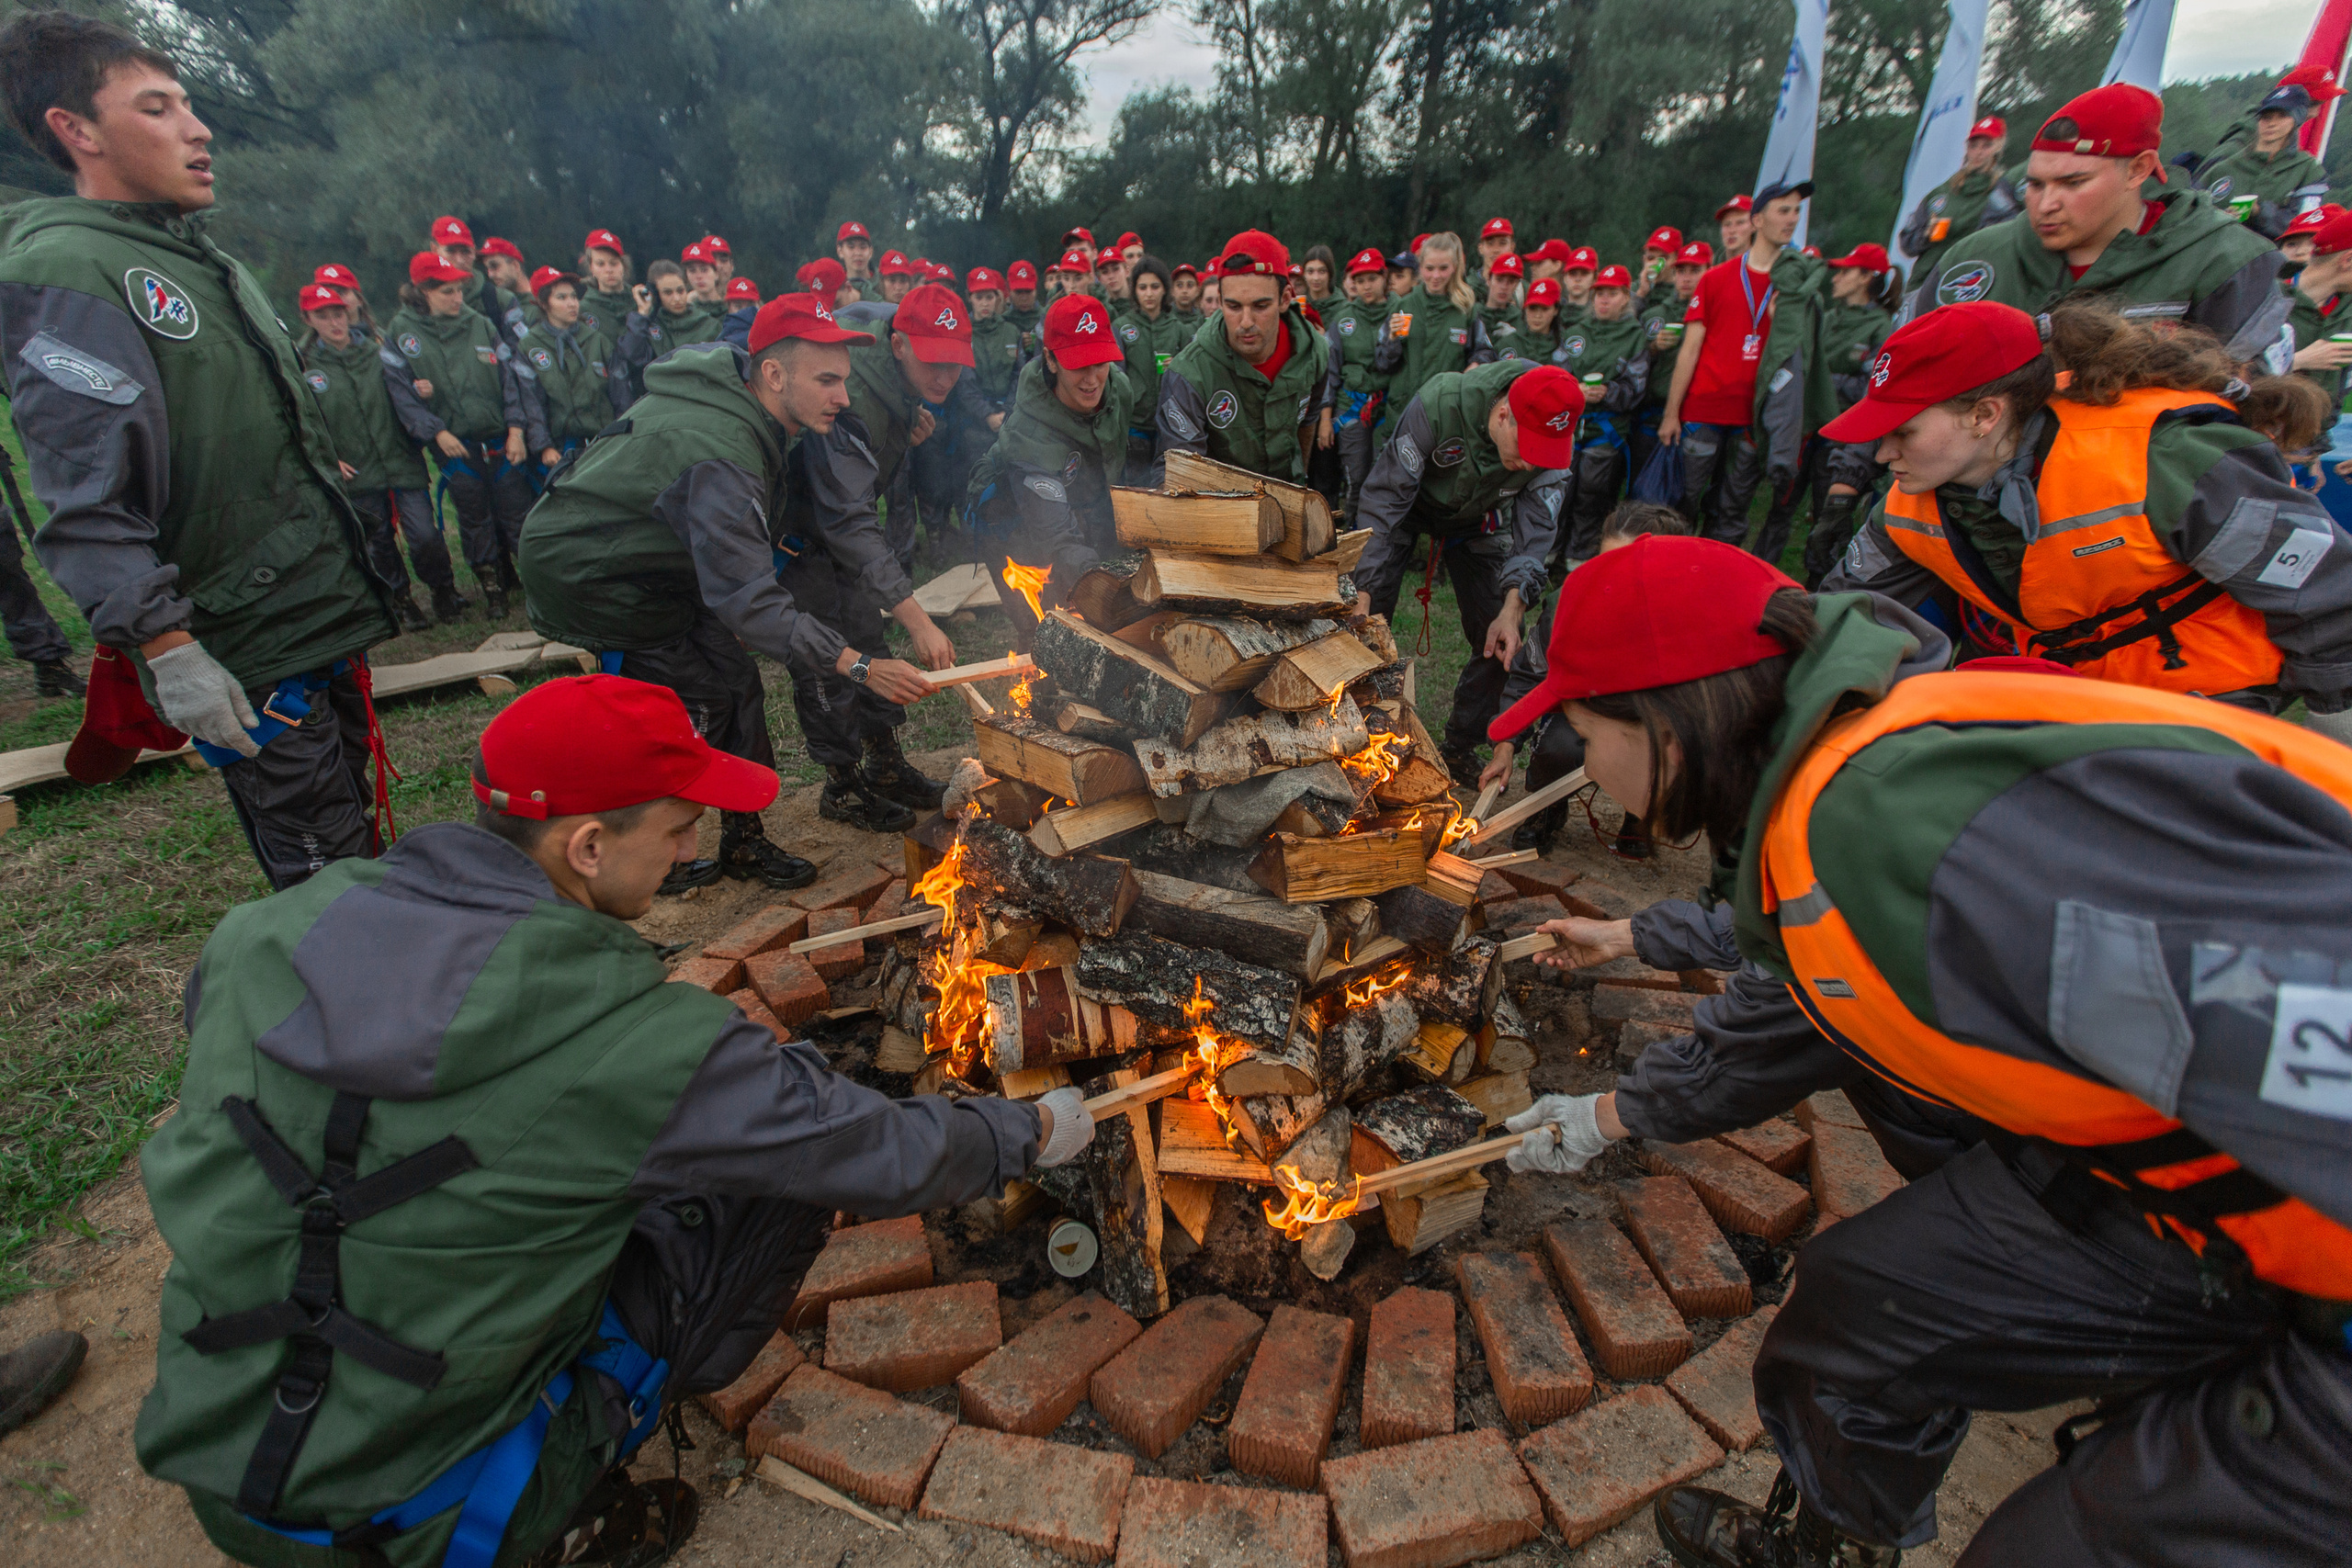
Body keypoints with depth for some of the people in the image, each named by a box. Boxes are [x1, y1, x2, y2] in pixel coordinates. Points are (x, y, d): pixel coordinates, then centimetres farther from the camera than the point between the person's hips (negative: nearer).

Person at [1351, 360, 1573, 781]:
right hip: (1410, 504, -2)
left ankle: (1459, 746, 12)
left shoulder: (1557, 442, -28)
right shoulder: (1439, 403, -37)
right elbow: (1386, 498, -35)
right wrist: (1364, 595, -40)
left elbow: (1534, 528, -25)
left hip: (1478, 520, 3)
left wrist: (1512, 608, -42)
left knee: (1499, 642, -6)